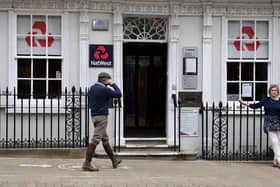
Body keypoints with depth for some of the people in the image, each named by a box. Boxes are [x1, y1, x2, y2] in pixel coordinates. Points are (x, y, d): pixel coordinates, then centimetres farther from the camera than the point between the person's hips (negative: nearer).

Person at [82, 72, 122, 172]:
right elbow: (118, 94, -9)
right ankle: (87, 163, -12)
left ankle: (114, 160, 27)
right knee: (96, 139, -10)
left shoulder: (92, 88, 10)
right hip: (102, 116, -9)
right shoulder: (104, 89, -14)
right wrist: (113, 84, 6)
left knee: (105, 139, 16)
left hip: (94, 116, 9)